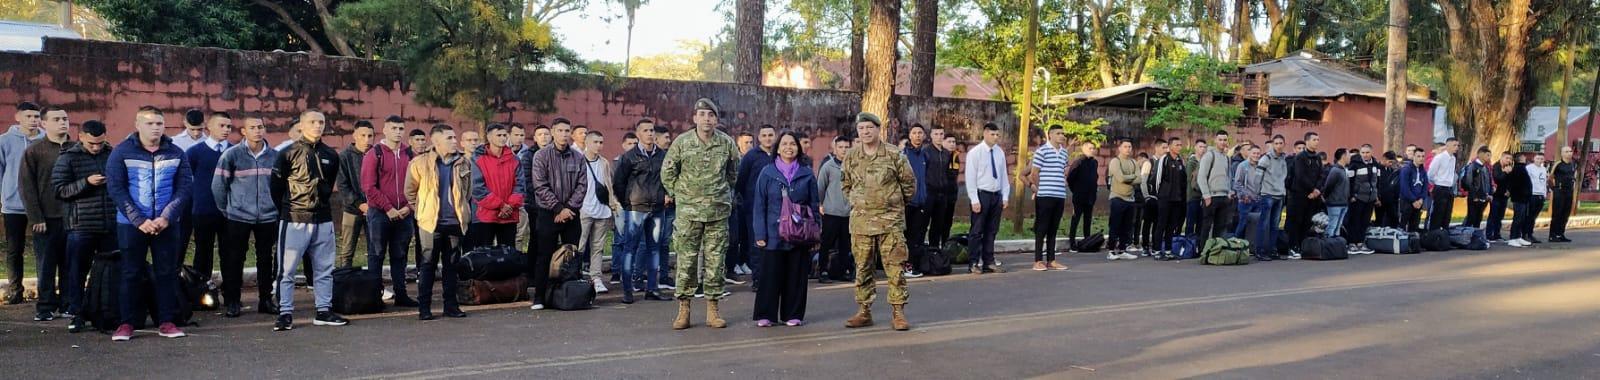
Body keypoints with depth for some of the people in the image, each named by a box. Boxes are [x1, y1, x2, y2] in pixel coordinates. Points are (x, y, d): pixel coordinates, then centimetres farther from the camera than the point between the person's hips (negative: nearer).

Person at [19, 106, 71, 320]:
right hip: (46, 219, -2)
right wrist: (35, 218, -8)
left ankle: (68, 305, 13)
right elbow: (26, 187, -1)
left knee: (70, 265, 5)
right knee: (46, 266, 3)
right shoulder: (34, 151, 1)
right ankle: (46, 307, 10)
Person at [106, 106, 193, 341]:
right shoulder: (121, 153, -3)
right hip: (131, 224, -2)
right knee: (131, 273, 4)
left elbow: (184, 188, 0)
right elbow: (116, 190, -7)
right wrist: (139, 221, -15)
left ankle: (166, 322, 11)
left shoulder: (176, 154, 3)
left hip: (166, 224, 2)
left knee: (167, 273, 4)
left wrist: (166, 218, -12)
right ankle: (127, 323, 11)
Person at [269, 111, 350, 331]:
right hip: (295, 221, -5)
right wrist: (286, 210, 4)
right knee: (286, 269, -2)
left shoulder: (330, 156, 9)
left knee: (324, 269, 9)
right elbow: (276, 186, -1)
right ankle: (285, 313, 5)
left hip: (323, 220, 5)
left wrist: (321, 204, 14)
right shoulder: (288, 154, -5)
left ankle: (323, 311, 18)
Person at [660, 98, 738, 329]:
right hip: (689, 210, -1)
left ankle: (713, 309, 13)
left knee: (715, 260, 5)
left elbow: (733, 171, 18)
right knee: (686, 259, 0)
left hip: (718, 211, 1)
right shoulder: (682, 142, -2)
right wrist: (677, 193, 7)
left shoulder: (726, 143, 2)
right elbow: (667, 171, 8)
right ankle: (683, 309, 7)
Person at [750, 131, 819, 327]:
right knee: (771, 275, 0)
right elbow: (759, 206, 2)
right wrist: (760, 234, -5)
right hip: (773, 234, -1)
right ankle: (765, 315, 9)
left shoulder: (807, 174, 7)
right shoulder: (767, 173, 3)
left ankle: (793, 314, 15)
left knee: (796, 275, 5)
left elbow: (814, 205, 8)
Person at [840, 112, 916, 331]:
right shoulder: (851, 157, 6)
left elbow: (909, 183, 6)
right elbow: (845, 184, 20)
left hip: (890, 220, -3)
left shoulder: (893, 156, -3)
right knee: (863, 268, 8)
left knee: (894, 267, -4)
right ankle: (864, 311, 16)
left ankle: (899, 312, 1)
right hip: (860, 221, 3)